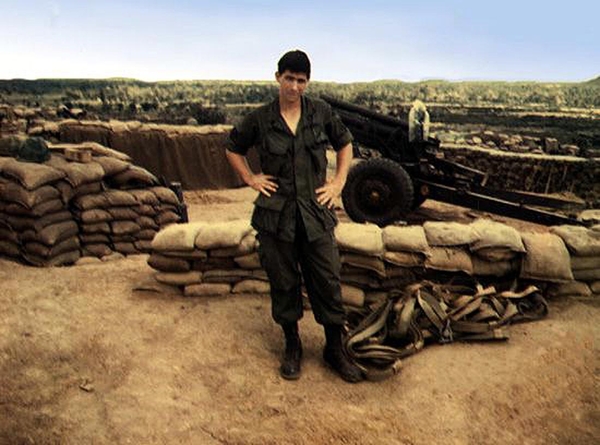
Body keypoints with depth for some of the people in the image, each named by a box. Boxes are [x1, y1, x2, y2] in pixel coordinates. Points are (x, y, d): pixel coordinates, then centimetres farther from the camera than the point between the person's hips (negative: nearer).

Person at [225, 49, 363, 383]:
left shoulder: (321, 112, 2)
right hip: (276, 214, 0)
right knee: (284, 283, 10)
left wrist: (339, 182, 6)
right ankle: (292, 347, 29)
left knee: (328, 282, 4)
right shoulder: (260, 119, 0)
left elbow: (345, 144, 16)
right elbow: (233, 148, 16)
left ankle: (335, 349, 22)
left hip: (316, 213, 1)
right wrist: (250, 179, 4)